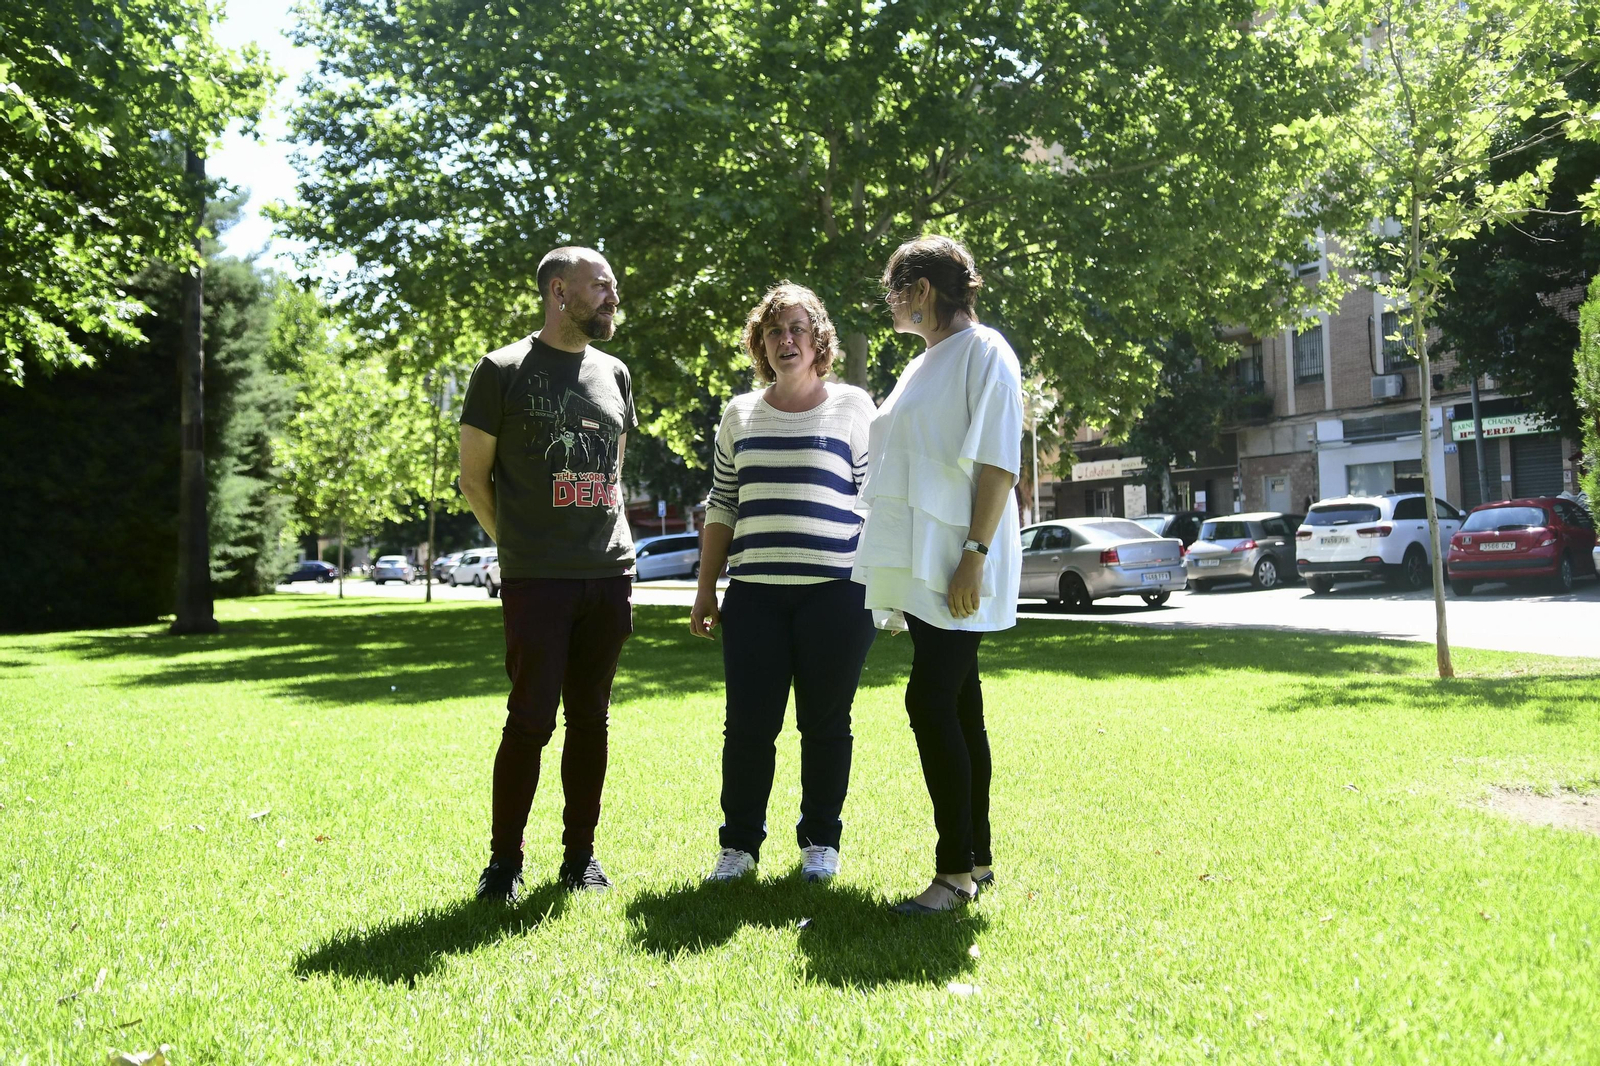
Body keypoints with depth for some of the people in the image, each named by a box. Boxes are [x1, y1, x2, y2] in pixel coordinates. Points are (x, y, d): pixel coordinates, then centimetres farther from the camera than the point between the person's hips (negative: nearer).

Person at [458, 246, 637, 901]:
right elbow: (474, 477, 3)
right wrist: (518, 548, 2)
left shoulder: (613, 374, 15)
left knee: (589, 718, 9)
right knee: (531, 719, -2)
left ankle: (581, 853, 20)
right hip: (535, 581, -4)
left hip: (608, 577, 5)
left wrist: (622, 557, 13)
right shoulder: (502, 371, 0)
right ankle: (504, 859, 13)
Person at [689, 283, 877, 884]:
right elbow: (722, 508, 16)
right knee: (748, 723, 0)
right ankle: (740, 843, 16)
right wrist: (706, 589, 12)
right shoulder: (740, 414, 14)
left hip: (836, 590, -2)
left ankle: (821, 841, 21)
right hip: (755, 592, 3)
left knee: (825, 722, 4)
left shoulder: (853, 407, 5)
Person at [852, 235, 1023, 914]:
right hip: (918, 565, 9)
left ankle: (955, 870, -5)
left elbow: (998, 463, -13)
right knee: (957, 708, 10)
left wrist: (975, 555, -21)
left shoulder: (982, 351, -4)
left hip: (956, 569, -9)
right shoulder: (922, 367, 22)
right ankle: (976, 857, 17)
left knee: (931, 703, -13)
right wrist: (896, 578, 20)